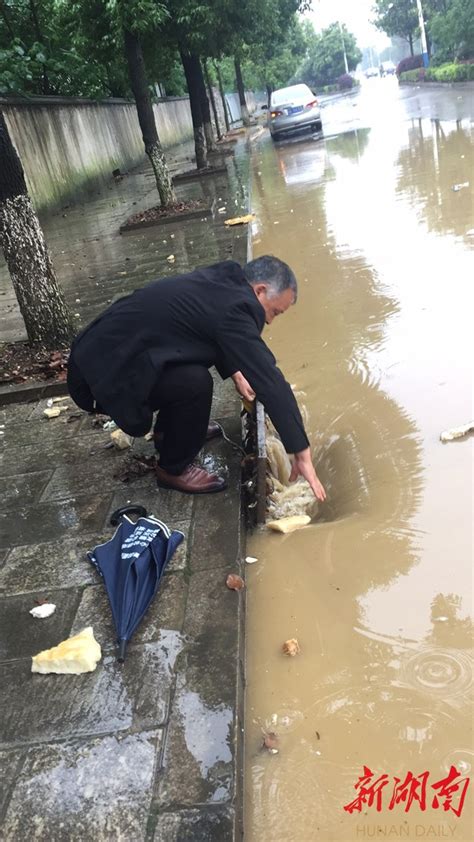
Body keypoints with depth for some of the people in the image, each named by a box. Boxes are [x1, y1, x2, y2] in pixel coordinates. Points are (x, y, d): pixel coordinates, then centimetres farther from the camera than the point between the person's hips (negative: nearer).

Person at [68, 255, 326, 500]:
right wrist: (302, 454, -19)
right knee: (195, 382, -23)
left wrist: (234, 372, 20)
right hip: (101, 375, -10)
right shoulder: (231, 311, -21)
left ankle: (168, 430, 33)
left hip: (101, 348, 10)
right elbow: (271, 382, -22)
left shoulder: (219, 283, 7)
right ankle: (173, 469, 0)